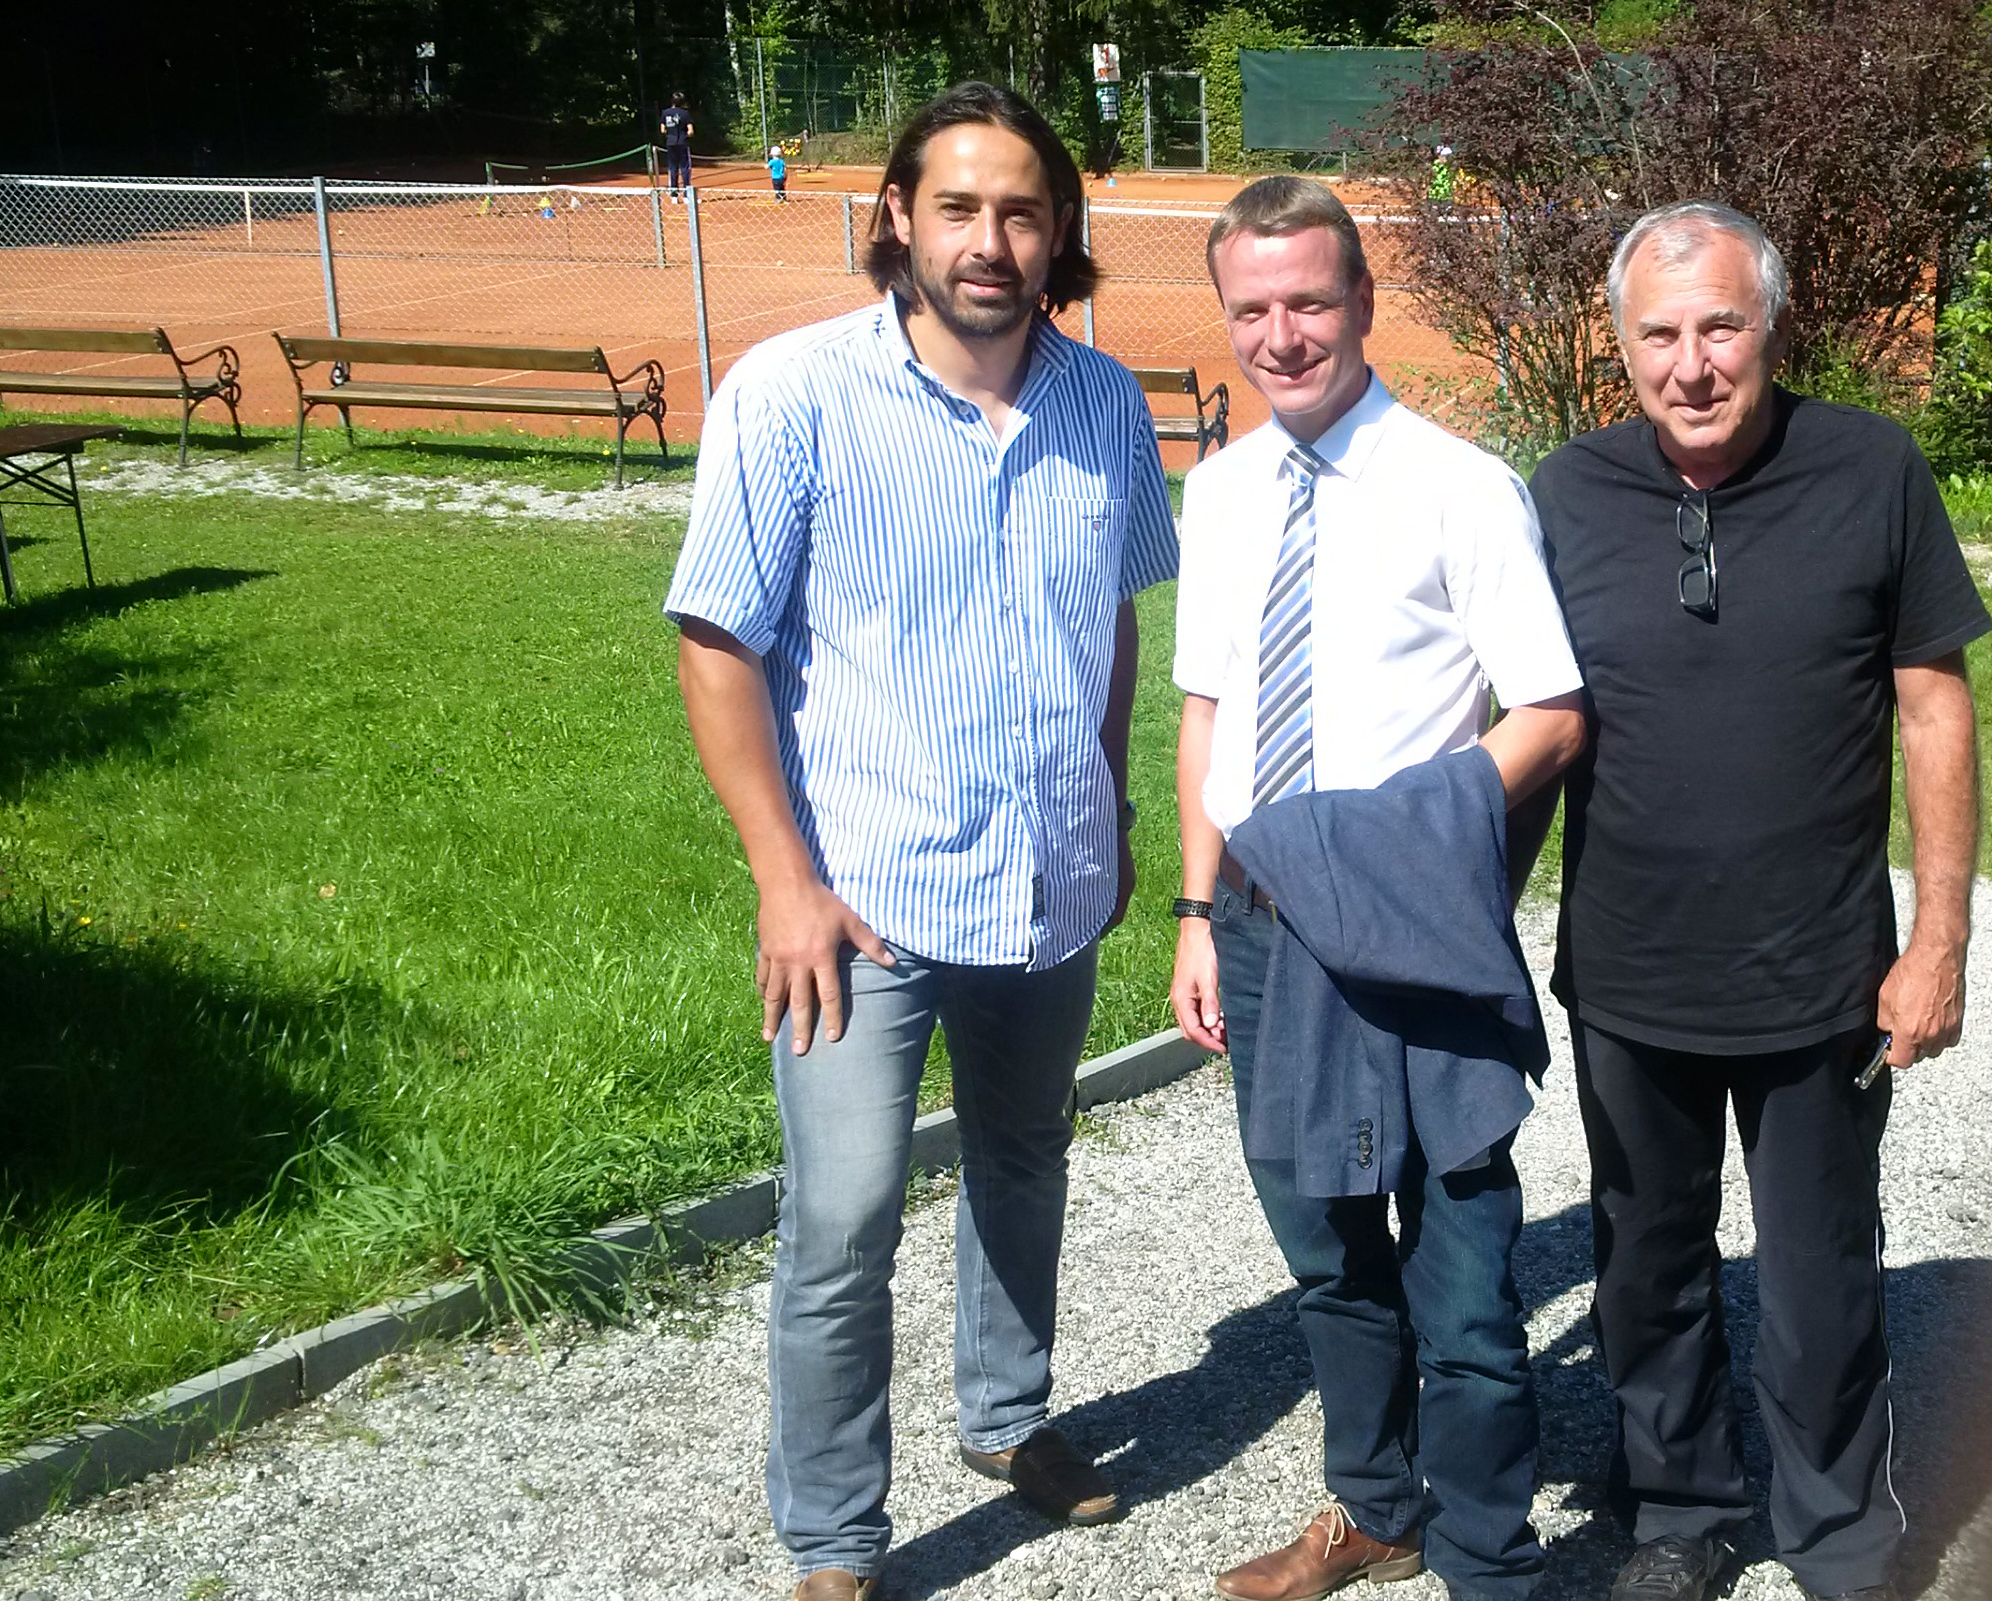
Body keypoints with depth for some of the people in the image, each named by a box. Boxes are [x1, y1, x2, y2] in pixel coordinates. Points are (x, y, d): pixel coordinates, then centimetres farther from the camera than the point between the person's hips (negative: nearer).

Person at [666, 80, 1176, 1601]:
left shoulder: (1105, 404, 0)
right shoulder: (795, 395, -14)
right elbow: (719, 647, -12)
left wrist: (1114, 811, 14)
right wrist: (788, 881, -15)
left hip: (1054, 887, 5)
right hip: (868, 895, -4)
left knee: (1025, 1170, 22)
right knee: (844, 1226, -4)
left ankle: (1009, 1416, 45)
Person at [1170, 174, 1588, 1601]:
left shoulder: (1458, 489, -11)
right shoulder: (1221, 493, 6)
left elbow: (1551, 718, -11)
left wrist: (1405, 836, -21)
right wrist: (1201, 916, 9)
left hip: (1412, 930, -6)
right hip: (1261, 920, 6)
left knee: (1459, 1271, 3)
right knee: (1325, 1249, 21)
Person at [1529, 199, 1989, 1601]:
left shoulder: (1873, 473, -9)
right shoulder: (1568, 497, -5)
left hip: (1820, 985, -2)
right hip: (1625, 982, 2)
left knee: (1822, 1295, 11)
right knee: (1651, 1272, 18)